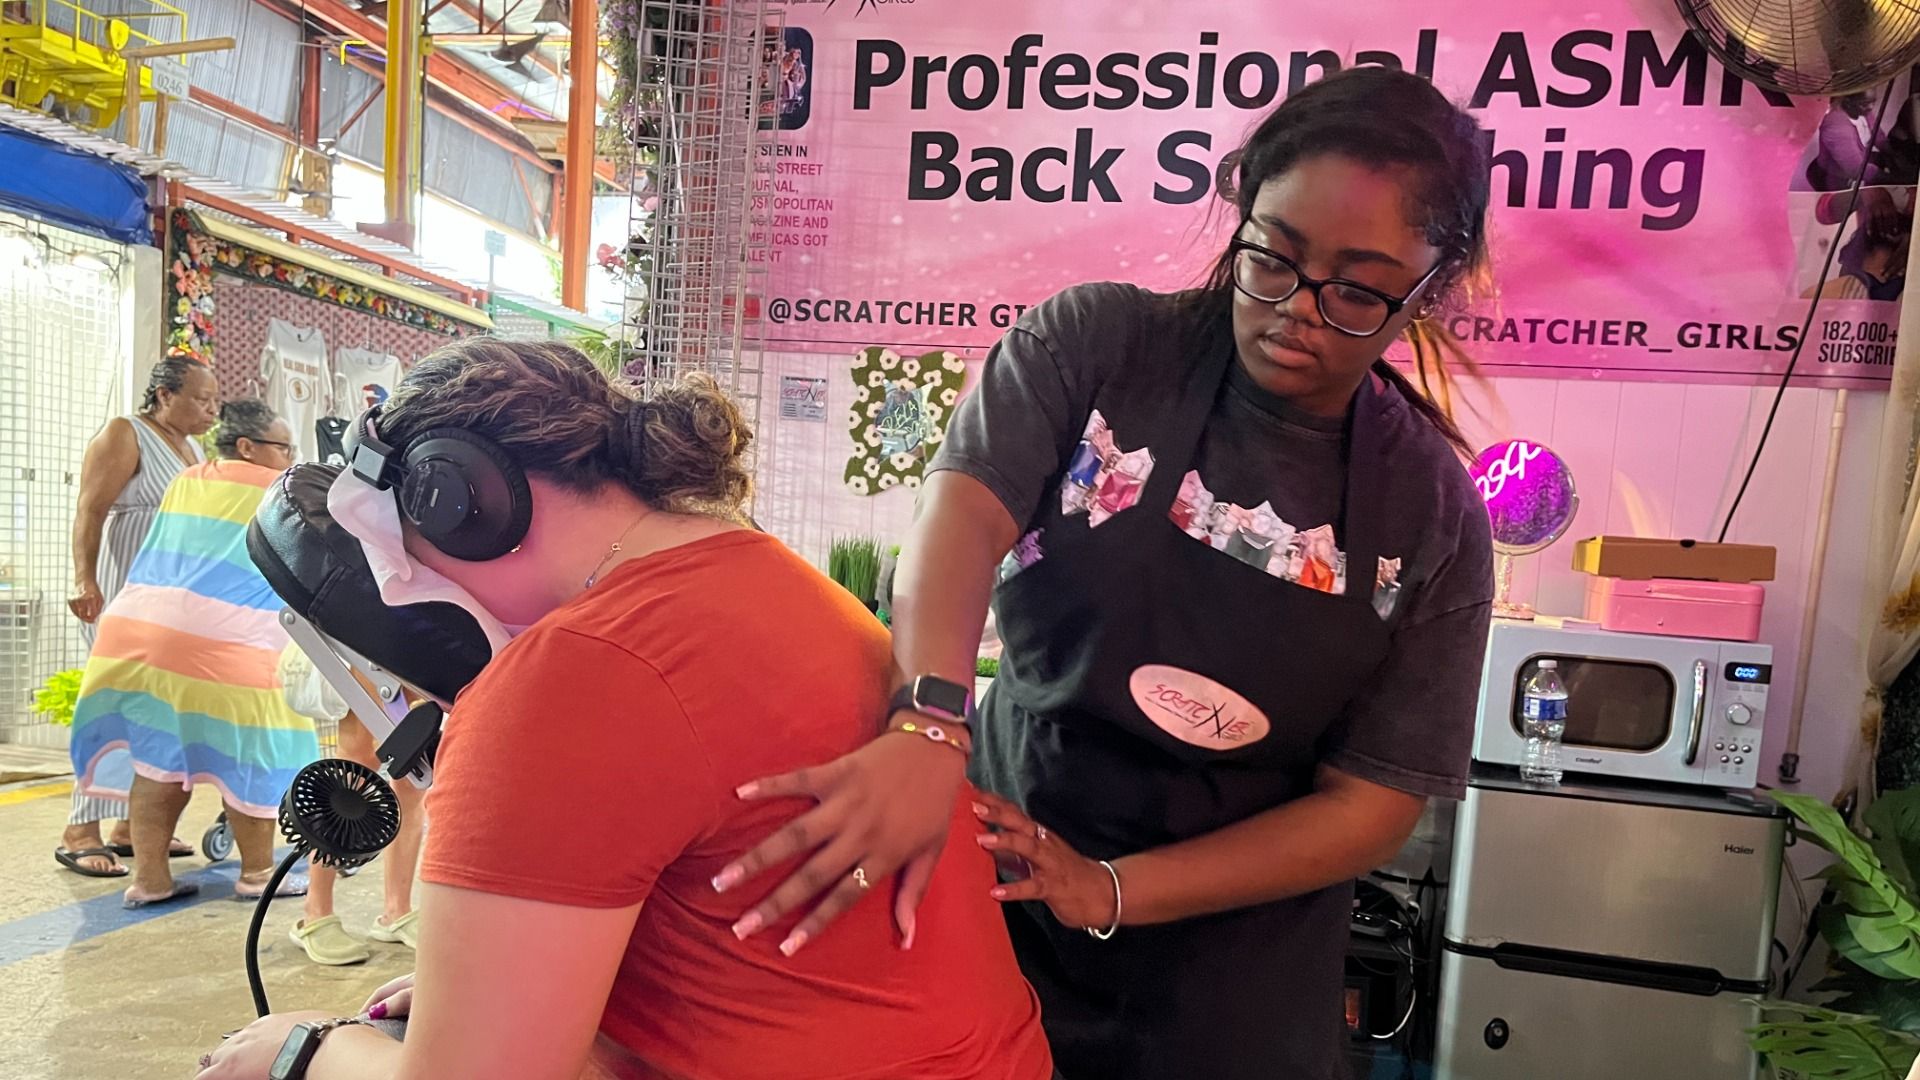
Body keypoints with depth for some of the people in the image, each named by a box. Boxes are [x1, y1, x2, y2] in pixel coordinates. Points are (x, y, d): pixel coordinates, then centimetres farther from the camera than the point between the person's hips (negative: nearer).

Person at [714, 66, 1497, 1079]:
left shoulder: (1435, 516, -8)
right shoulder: (1099, 342, -11)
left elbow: (1375, 801, -8)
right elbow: (965, 510, -25)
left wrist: (1111, 891, -18)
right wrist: (928, 721, -45)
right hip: (990, 887, 0)